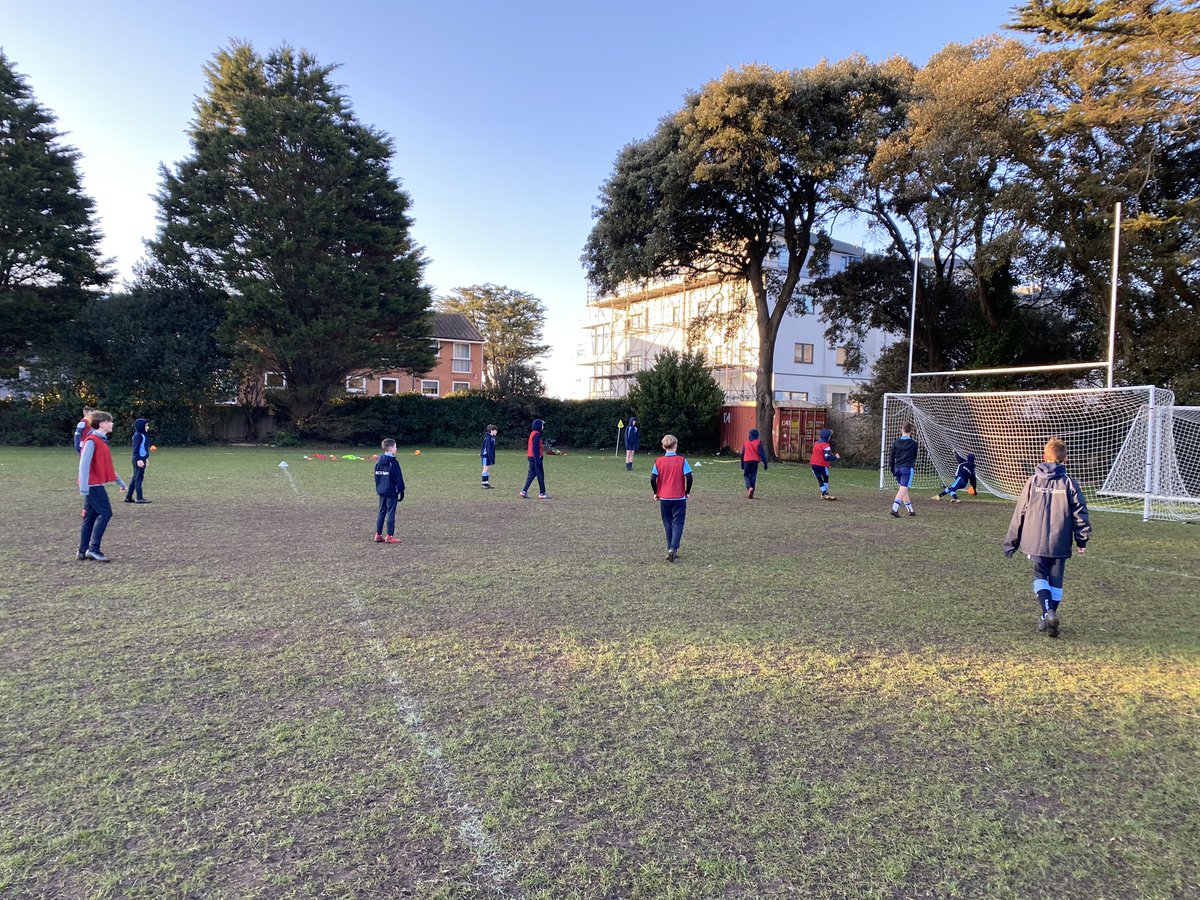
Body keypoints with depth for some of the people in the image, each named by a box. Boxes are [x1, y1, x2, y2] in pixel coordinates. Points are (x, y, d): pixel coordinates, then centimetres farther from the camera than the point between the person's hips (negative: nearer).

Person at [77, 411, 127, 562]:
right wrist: (84, 486, -25)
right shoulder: (92, 441, -13)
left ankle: (83, 551, 15)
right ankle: (93, 549, -10)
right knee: (105, 513, -11)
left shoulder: (101, 440, 16)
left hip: (96, 485, 10)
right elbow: (84, 464, -20)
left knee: (91, 516, 11)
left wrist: (120, 481, 27)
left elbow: (107, 465, 24)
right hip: (93, 485, -10)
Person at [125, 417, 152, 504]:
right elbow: (136, 449, -19)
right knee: (138, 478, -5)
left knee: (135, 478, 14)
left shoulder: (143, 435, 14)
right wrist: (138, 460, -24)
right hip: (139, 459, -10)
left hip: (142, 459, 10)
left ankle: (128, 497, 20)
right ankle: (139, 498, -2)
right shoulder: (138, 435, -14)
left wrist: (146, 458, 23)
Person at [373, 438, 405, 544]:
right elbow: (398, 478, -13)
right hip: (391, 492, -7)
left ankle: (378, 535, 14)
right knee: (391, 513, -3)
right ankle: (389, 536, -2)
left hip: (381, 491, 7)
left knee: (381, 512, 13)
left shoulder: (378, 461, 9)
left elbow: (376, 476, 16)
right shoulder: (393, 462, -14)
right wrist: (401, 491, -7)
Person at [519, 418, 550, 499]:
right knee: (540, 476, -2)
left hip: (531, 457, 10)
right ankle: (542, 493, 3)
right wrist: (537, 460, -23)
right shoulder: (536, 435, -15)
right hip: (536, 458, -10)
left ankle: (524, 491, 8)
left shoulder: (532, 433, 15)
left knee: (531, 475, 11)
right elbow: (535, 448, -21)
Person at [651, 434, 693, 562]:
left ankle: (670, 549, 18)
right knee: (678, 523, 3)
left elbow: (653, 479, -8)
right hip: (679, 498, -2)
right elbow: (689, 478, -13)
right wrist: (687, 492, 2)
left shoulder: (659, 461, -3)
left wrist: (656, 493, 7)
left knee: (668, 523, 13)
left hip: (664, 498, 2)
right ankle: (673, 548, -14)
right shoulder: (681, 460, -8)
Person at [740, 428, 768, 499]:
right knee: (753, 476, 5)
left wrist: (742, 464, 22)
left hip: (747, 461, 1)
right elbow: (762, 453, -6)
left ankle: (749, 487, -16)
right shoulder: (758, 442, -1)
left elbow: (742, 453, 12)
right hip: (755, 461, -1)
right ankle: (751, 494, 3)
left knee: (746, 475, 11)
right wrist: (765, 464, -2)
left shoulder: (746, 442, 7)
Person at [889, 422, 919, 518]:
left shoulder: (895, 442, 5)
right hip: (908, 468, -4)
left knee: (903, 489, 15)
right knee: (903, 489, -10)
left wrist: (893, 470, 15)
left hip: (897, 468, 4)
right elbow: (915, 456, 11)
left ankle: (910, 510, 22)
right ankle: (894, 509, -26)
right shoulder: (913, 443, -1)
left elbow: (892, 457, 8)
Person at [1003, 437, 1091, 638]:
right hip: (1060, 543, 1)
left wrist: (1011, 542, 10)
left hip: (1035, 541, -1)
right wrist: (1082, 539, 12)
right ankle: (1049, 616, 15)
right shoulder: (1069, 483, -1)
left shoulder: (1033, 481, 0)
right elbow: (1079, 512, 1)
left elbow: (1019, 513, 3)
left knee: (1040, 576, 7)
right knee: (1056, 581, 13)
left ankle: (1048, 612, -15)